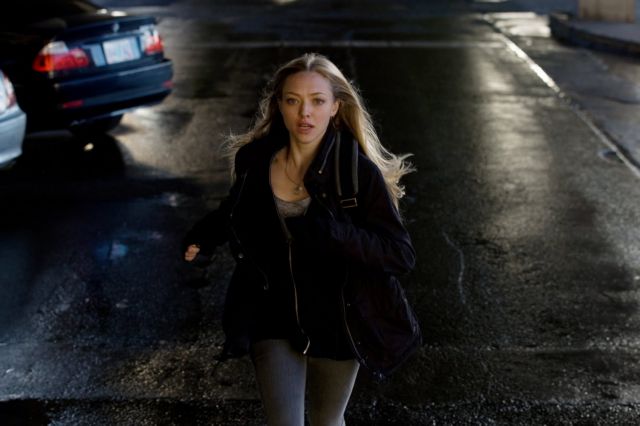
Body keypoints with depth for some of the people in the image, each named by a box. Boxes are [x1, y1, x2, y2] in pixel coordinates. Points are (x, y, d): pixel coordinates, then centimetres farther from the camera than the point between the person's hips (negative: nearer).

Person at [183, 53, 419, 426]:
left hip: (337, 322, -1)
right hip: (274, 319, 1)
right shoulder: (255, 159, -7)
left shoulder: (358, 171, -18)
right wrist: (205, 235, -3)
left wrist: (335, 235, -32)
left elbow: (402, 255, -19)